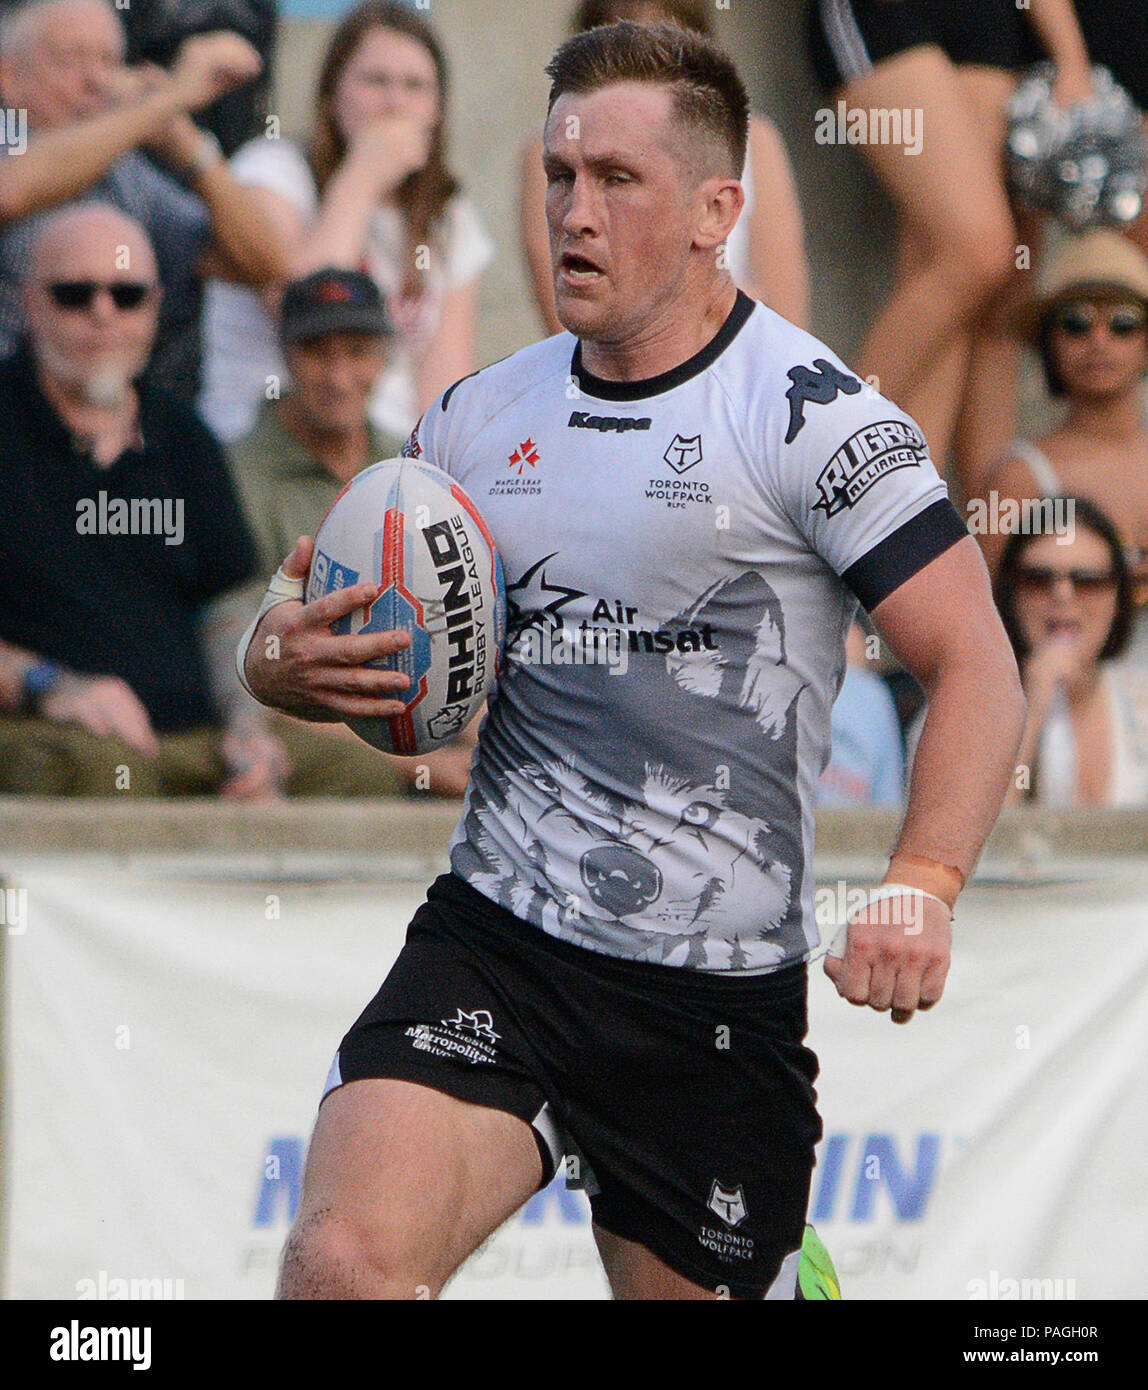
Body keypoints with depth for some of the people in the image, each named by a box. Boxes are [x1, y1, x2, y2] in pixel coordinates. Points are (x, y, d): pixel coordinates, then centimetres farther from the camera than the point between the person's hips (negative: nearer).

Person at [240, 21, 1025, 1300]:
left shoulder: (807, 414, -6)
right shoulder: (480, 417, 11)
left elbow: (976, 667, -10)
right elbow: (308, 639, 21)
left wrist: (921, 889, -26)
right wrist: (283, 660, -5)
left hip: (722, 1001, -3)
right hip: (491, 947, 3)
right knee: (344, 1263, -22)